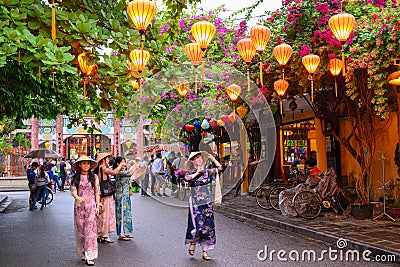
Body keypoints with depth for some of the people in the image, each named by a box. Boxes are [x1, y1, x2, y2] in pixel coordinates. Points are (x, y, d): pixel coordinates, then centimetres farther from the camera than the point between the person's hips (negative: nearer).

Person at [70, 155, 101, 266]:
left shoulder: (94, 177, 4)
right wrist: (77, 197, -27)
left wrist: (98, 206, 0)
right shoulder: (75, 177, 5)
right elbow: (73, 190, -5)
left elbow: (97, 192, 5)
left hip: (91, 205, -1)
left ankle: (89, 256, -9)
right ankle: (84, 252, 22)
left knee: (90, 229, -8)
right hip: (79, 206, 2)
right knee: (81, 229, 7)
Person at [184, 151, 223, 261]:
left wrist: (212, 158, -1)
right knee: (198, 225, -11)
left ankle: (205, 252, 11)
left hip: (206, 202, 4)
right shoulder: (190, 173, -2)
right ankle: (193, 243, 20)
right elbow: (187, 178, -25)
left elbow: (219, 168, 3)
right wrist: (197, 173, -19)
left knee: (208, 226, 2)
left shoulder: (206, 172, 8)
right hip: (195, 202, -4)